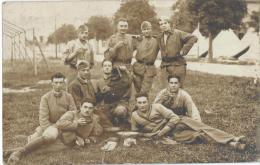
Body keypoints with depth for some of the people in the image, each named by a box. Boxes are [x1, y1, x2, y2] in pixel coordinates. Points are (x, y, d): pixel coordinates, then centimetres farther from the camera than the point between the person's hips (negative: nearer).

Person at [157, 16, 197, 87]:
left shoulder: (178, 33, -4)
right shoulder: (160, 37, 16)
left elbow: (193, 38, -10)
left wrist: (184, 50, -11)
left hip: (177, 65, -5)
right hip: (165, 66, 6)